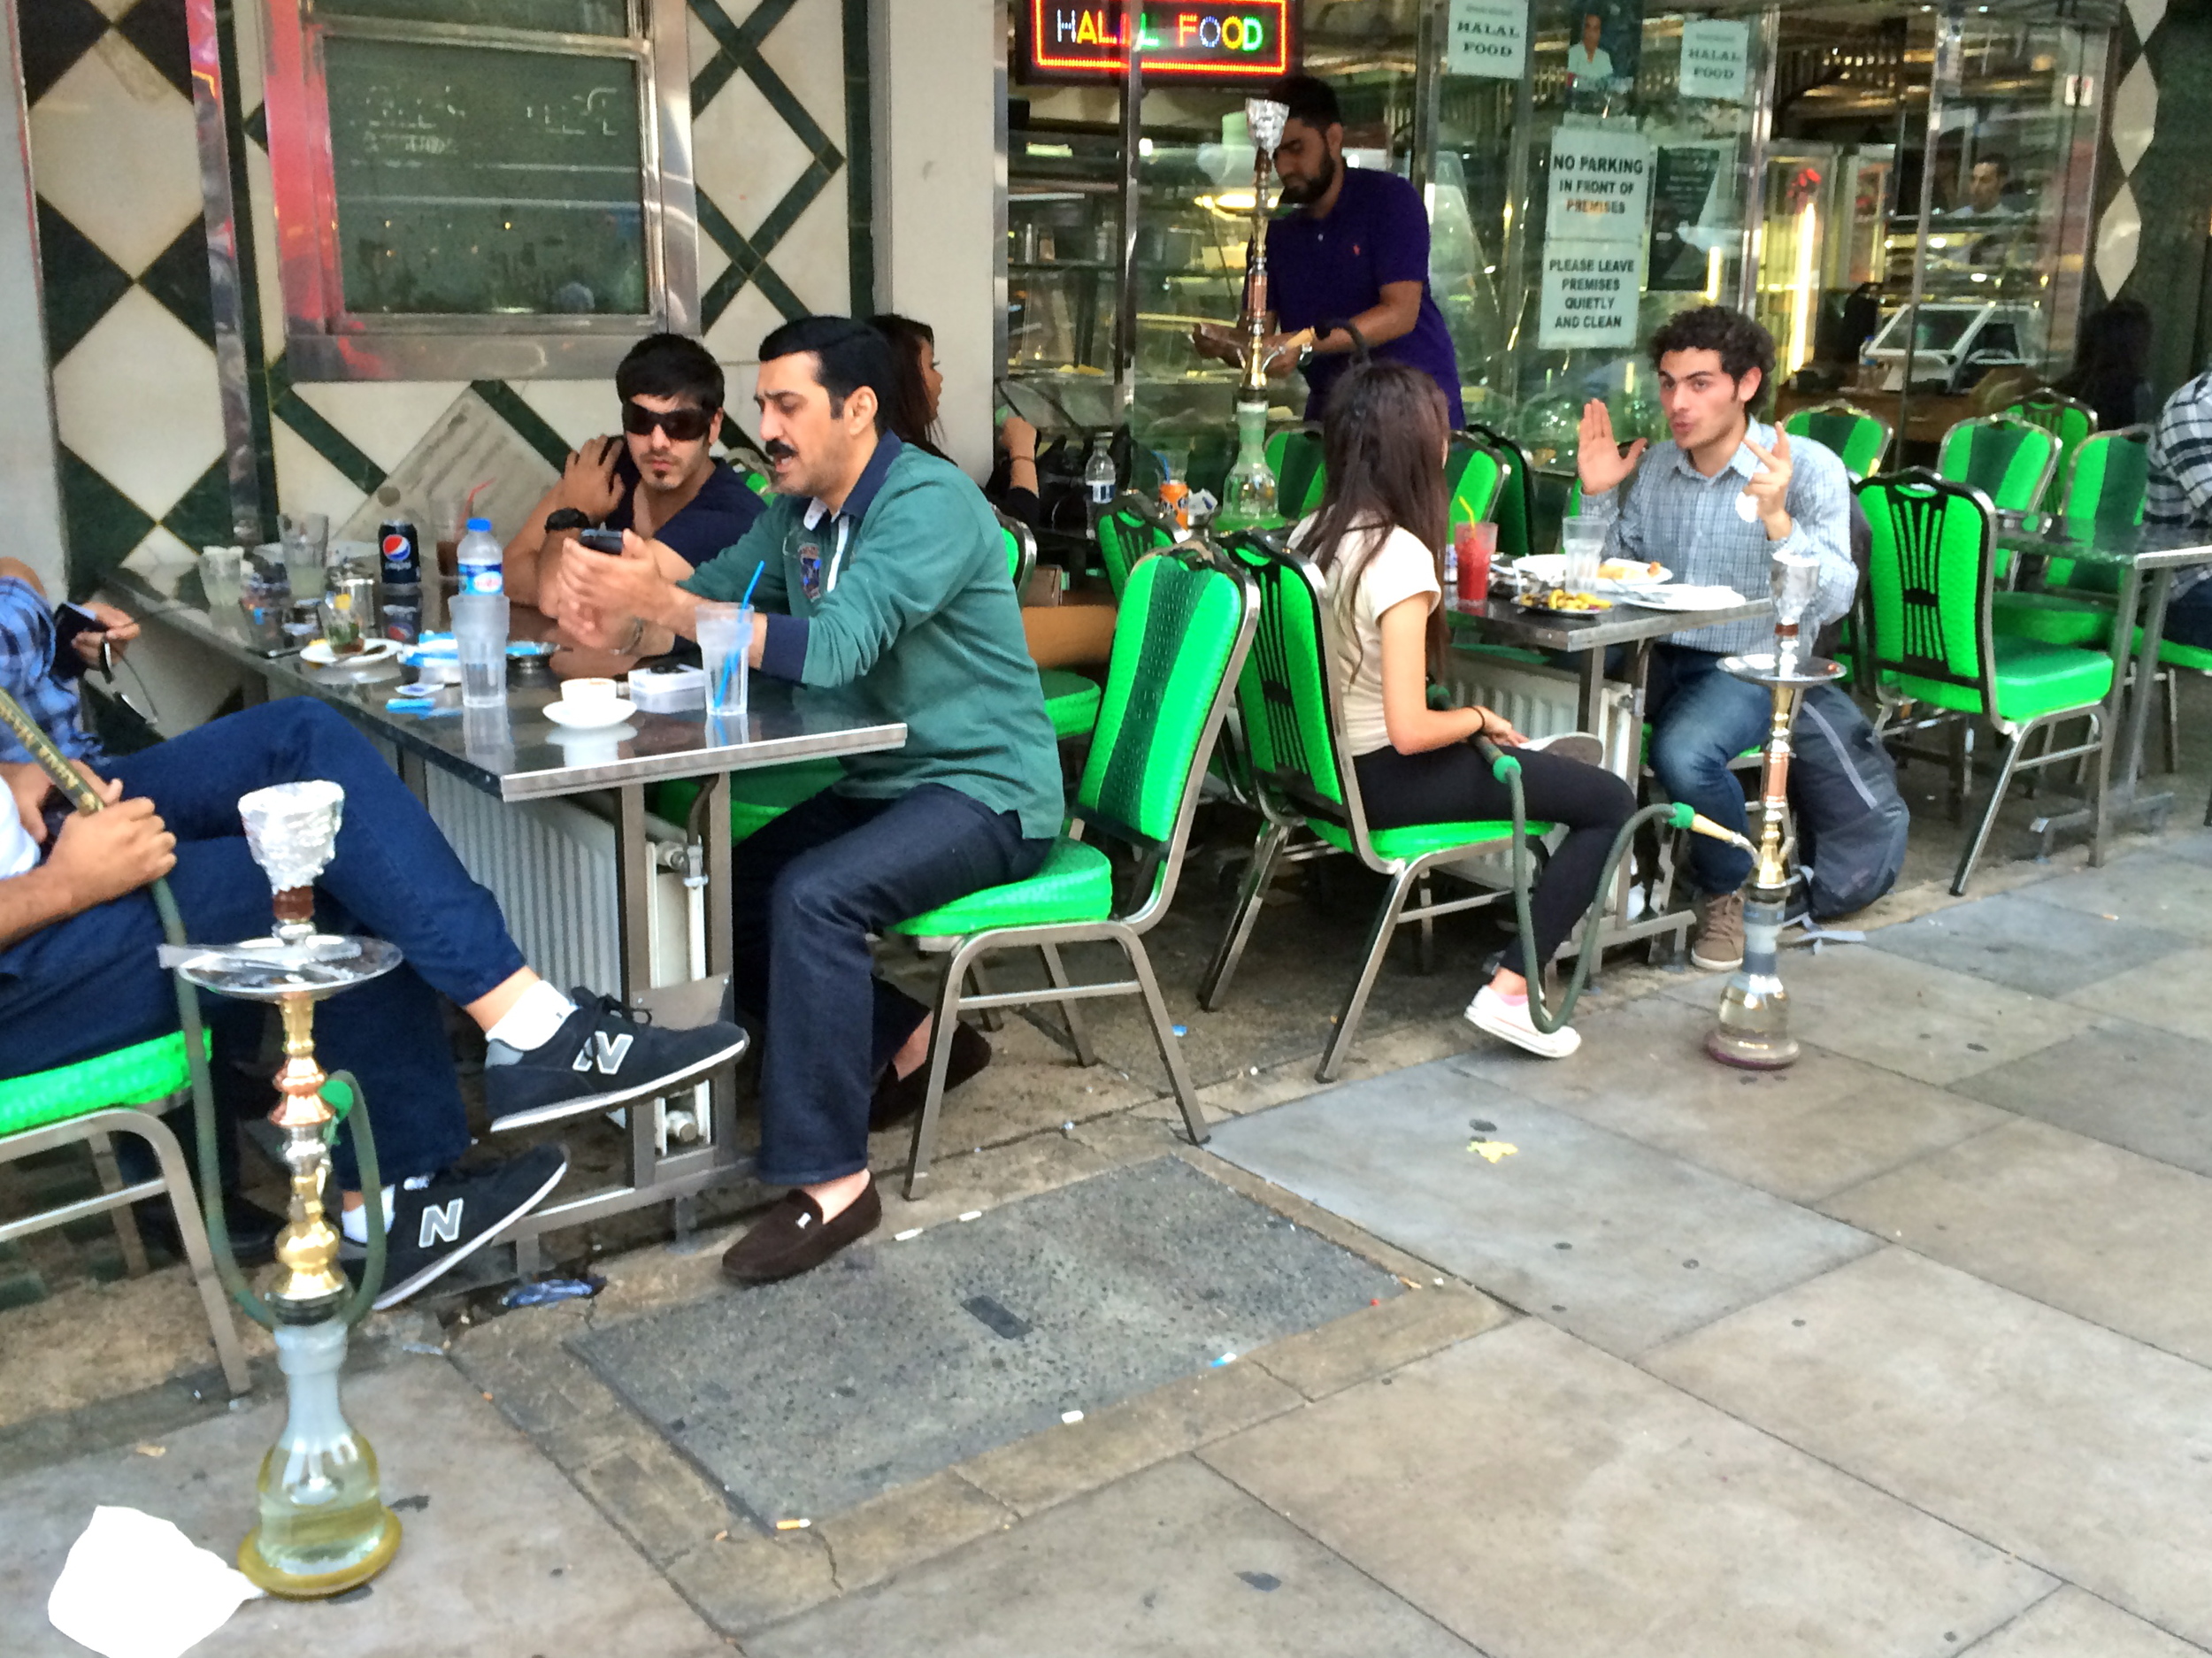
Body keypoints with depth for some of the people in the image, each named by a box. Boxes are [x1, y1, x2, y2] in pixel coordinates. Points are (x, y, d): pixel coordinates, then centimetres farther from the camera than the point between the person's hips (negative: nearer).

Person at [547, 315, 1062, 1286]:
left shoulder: (928, 503, -20)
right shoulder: (799, 513, 8)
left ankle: (829, 1181, -21)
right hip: (881, 784, 9)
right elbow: (706, 600, 10)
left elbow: (831, 650, -32)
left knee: (812, 895, -31)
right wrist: (620, 626, -13)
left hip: (984, 792, -9)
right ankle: (910, 1043, 13)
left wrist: (665, 602, -32)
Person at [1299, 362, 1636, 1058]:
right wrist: (1481, 719, -7)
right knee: (1610, 801, -2)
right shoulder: (1401, 555, -23)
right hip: (1382, 784, -9)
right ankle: (1509, 993, -7)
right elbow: (1409, 731, -27)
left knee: (1533, 759, 28)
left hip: (1321, 763, 9)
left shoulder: (1310, 534, 1)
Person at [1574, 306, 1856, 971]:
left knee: (1682, 753, -34)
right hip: (1659, 657, 5)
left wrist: (1777, 520, -31)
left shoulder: (1809, 468, -8)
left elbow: (1832, 599, -18)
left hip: (1753, 669, -5)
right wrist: (1597, 496, -1)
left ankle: (1726, 889, -2)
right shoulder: (1656, 467, 8)